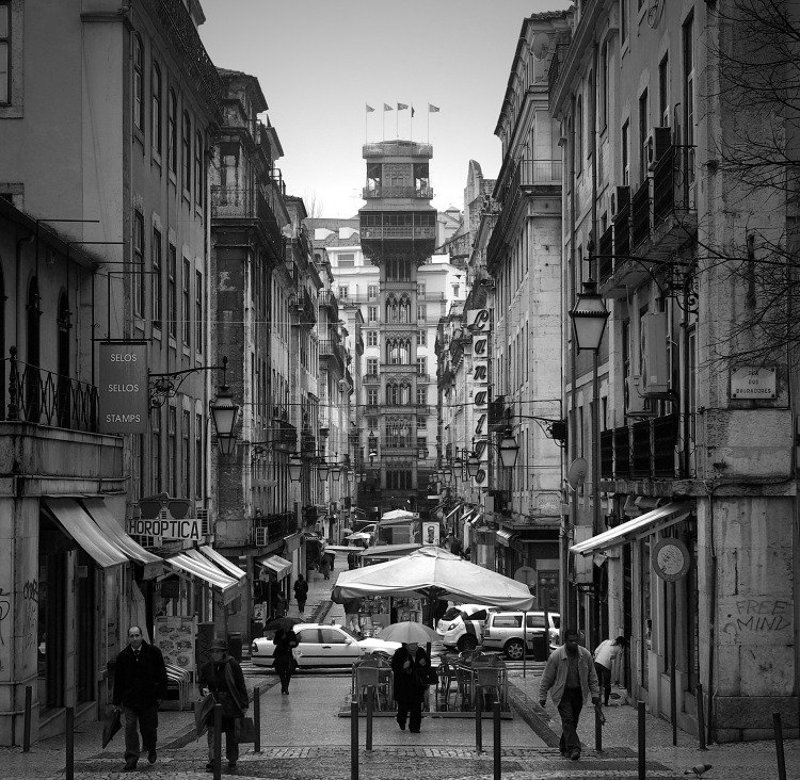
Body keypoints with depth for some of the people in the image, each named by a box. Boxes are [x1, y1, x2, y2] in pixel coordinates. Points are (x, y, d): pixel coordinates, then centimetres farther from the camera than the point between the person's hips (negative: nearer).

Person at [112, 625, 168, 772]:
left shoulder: (153, 652, -1)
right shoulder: (123, 656, 2)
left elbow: (162, 675, 3)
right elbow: (118, 681, 7)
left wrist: (160, 694, -2)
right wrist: (117, 702, 6)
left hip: (149, 699, -1)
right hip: (130, 700, 1)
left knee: (149, 728, 6)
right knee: (130, 729, -5)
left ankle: (151, 748, 38)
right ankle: (131, 761, -1)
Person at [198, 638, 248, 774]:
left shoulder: (233, 665, -6)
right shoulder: (206, 667, 3)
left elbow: (241, 685, -2)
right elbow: (201, 682, 18)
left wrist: (244, 705, -3)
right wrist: (203, 689, -7)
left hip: (231, 705, -2)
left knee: (232, 735, 7)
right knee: (212, 732, -12)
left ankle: (232, 763, 19)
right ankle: (212, 761, -17)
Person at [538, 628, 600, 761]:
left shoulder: (585, 655, -2)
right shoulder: (556, 656, -12)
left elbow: (592, 676, 8)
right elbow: (546, 678, -5)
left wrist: (595, 694, 5)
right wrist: (542, 696, -3)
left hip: (578, 692, 4)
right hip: (562, 693, -4)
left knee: (573, 721, 8)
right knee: (568, 720, -15)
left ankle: (564, 747, 25)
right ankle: (573, 748, -20)